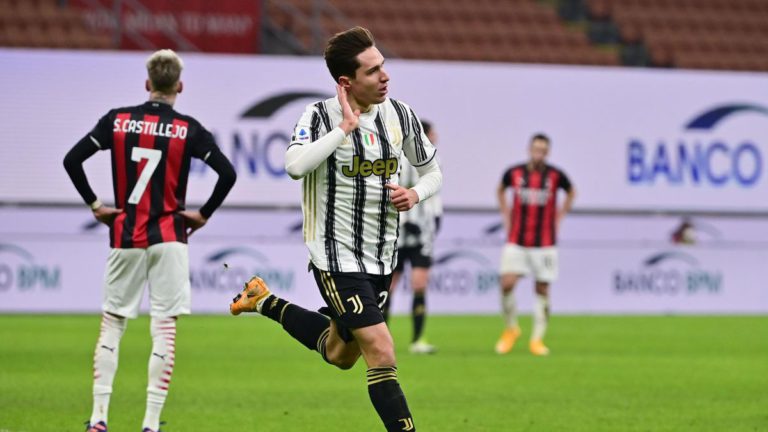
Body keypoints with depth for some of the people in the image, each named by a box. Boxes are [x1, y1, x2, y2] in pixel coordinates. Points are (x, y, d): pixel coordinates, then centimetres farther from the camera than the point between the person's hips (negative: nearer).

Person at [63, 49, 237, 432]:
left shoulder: (117, 121, 1)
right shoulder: (188, 129, -4)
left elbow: (72, 160, -3)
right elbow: (227, 173, -9)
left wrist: (94, 204, 5)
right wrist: (204, 214, 2)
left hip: (124, 237, 2)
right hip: (169, 237, -2)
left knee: (112, 323, 12)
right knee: (164, 328, 0)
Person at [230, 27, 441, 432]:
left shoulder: (400, 115, 0)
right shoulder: (321, 116, -16)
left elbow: (432, 170, 14)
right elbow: (295, 165, -35)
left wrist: (415, 193, -8)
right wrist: (346, 126, -30)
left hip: (381, 257, 7)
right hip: (337, 257, -7)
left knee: (340, 353, 23)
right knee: (382, 353, -17)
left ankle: (265, 303, 43)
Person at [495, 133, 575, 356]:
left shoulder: (555, 176, -4)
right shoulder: (513, 173, -3)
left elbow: (571, 192, 16)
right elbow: (500, 190, 19)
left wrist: (559, 217, 8)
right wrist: (506, 216, 10)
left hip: (544, 243, 0)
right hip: (516, 241, 0)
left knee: (542, 289, 2)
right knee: (507, 284, -13)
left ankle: (537, 339, 11)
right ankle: (511, 328, 10)